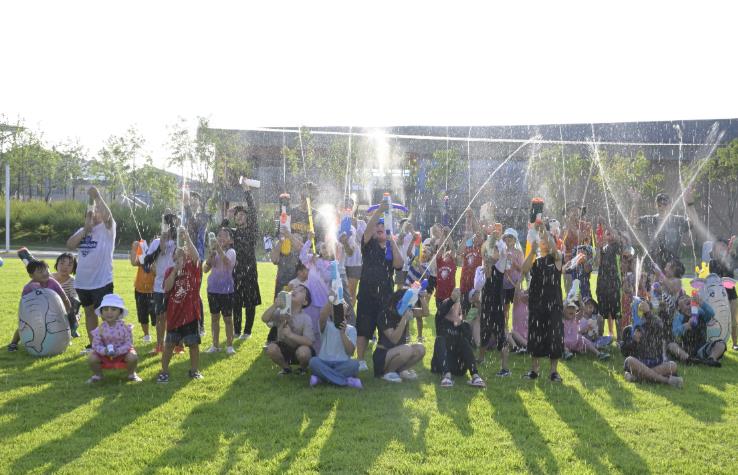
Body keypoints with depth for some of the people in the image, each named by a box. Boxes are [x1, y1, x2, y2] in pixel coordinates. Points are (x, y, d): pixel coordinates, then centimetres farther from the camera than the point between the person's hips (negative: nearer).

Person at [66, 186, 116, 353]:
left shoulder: (107, 229, -7)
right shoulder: (82, 230, 9)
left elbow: (107, 215, -29)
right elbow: (69, 245, -4)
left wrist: (97, 196, -26)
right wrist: (85, 229, -12)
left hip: (102, 281, -7)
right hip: (82, 281, 7)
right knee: (89, 312, 16)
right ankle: (92, 344, 28)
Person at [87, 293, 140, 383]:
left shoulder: (124, 327, -16)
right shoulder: (100, 329, -13)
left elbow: (128, 344, -15)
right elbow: (96, 345, -11)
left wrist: (118, 351, -31)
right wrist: (104, 351, -33)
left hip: (122, 352, -1)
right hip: (105, 353, 2)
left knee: (133, 357, -30)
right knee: (91, 358, -22)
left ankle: (132, 374, 4)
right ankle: (97, 375, 10)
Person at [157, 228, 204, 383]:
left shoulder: (193, 267, 1)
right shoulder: (170, 271, 5)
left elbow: (196, 256, -21)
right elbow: (167, 288, -10)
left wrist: (186, 237, -28)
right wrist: (176, 269, -15)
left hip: (191, 312, -1)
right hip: (174, 313, 1)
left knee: (193, 343, 6)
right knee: (169, 344, 6)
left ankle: (194, 370, 21)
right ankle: (164, 371, 15)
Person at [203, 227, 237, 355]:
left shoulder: (231, 251, -7)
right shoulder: (214, 252, 5)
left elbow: (227, 261, -30)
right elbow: (205, 269, 0)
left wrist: (219, 247, -40)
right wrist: (210, 255, -14)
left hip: (226, 289, -4)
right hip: (212, 288, 4)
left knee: (227, 318, 2)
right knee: (214, 317, 12)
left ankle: (229, 345, 11)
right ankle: (215, 345, 21)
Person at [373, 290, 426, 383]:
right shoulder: (385, 315, -18)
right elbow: (394, 339, -26)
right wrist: (404, 319, -32)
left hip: (396, 353, 7)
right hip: (382, 356, -7)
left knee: (420, 349, -16)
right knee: (407, 350, -32)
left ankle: (399, 370, 2)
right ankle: (386, 372, -9)